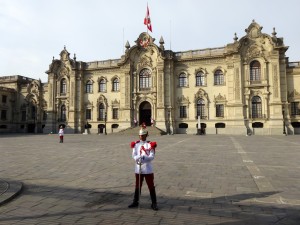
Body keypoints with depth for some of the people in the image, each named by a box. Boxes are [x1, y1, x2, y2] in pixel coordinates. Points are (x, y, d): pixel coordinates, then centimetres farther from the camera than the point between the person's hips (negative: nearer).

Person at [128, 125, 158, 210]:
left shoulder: (150, 144, -3)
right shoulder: (136, 144, 4)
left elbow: (152, 157, -10)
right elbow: (134, 155, -3)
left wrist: (144, 157, -27)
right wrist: (138, 158, -24)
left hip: (148, 169, -2)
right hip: (138, 168, 2)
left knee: (151, 186, 3)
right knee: (137, 186, 14)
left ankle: (154, 203, 13)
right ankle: (135, 202, 28)